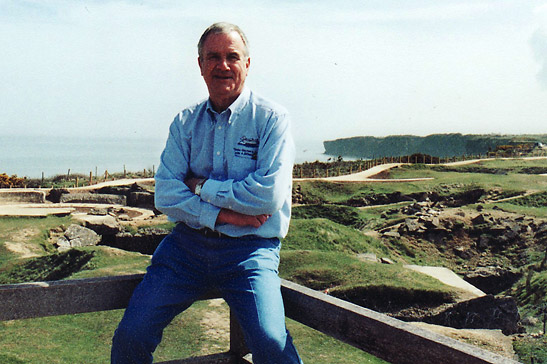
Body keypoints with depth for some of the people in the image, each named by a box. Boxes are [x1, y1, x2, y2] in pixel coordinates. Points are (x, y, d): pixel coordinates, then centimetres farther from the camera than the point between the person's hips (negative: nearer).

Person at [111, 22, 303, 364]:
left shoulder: (272, 118, -2)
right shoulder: (185, 122, 10)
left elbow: (269, 194, -14)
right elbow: (166, 194, 0)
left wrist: (202, 188, -7)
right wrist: (221, 214, -13)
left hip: (250, 247, -3)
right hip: (187, 244, 4)